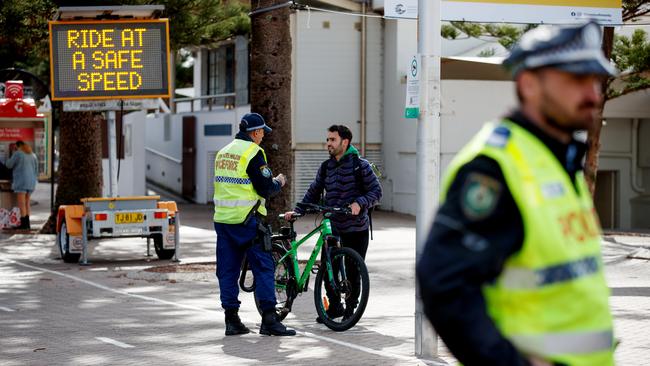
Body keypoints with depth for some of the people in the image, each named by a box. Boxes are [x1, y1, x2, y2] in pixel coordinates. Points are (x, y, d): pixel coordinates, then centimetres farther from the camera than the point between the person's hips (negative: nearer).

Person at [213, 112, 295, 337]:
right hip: (246, 220, -7)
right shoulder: (253, 152, -9)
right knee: (264, 267, -2)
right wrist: (279, 182, 9)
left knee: (227, 270, 8)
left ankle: (232, 320, 9)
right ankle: (269, 319, -6)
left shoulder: (223, 152, 15)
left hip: (222, 218, 7)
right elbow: (265, 189, -13)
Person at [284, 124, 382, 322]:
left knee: (353, 272, 2)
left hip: (356, 228, -4)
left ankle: (350, 308, 17)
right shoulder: (325, 167, 9)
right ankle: (334, 307, 18)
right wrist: (297, 211, 6)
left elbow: (376, 191, -8)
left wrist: (359, 203, -25)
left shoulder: (360, 165, -7)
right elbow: (314, 193, 17)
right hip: (333, 226, 4)